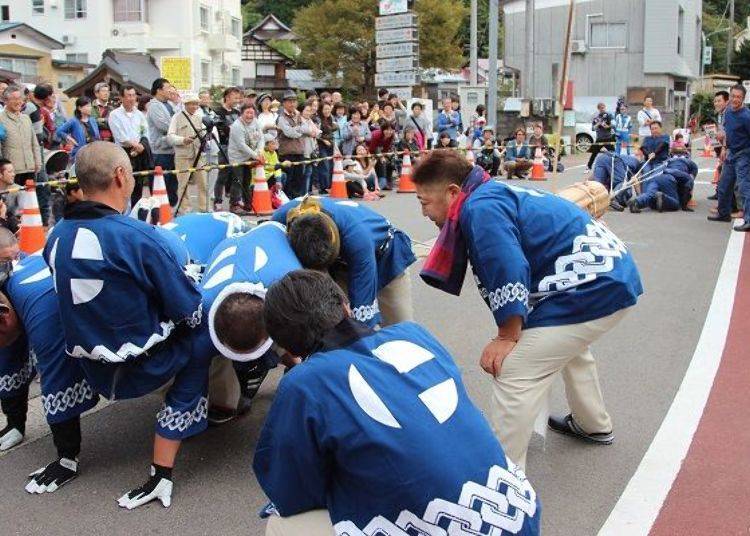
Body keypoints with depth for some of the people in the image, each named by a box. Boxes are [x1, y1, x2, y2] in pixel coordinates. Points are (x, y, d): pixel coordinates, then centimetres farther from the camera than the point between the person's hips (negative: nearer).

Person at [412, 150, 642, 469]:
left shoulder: (481, 208, -16)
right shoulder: (496, 194, 15)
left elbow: (509, 275, -24)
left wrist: (507, 337, -10)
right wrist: (511, 334, 16)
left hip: (591, 288, -11)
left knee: (512, 373, -10)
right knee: (567, 347, 35)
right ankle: (593, 425, 55)